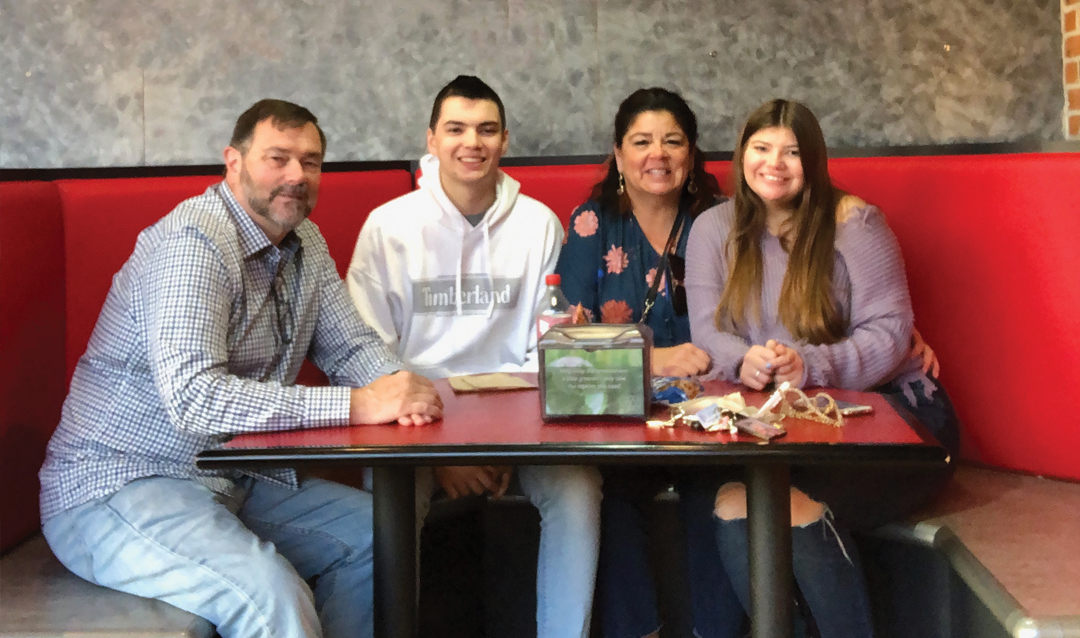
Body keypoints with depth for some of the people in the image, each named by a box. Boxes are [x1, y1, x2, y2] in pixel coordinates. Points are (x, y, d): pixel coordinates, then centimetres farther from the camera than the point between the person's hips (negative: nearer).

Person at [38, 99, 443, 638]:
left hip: (232, 478, 9)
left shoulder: (305, 244, 8)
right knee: (272, 594, -31)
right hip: (117, 485, -9)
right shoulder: (192, 241, -21)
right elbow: (193, 397, -32)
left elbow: (350, 346, 9)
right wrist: (358, 404, -34)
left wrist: (398, 387, -16)